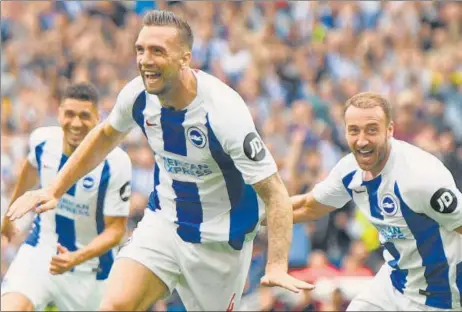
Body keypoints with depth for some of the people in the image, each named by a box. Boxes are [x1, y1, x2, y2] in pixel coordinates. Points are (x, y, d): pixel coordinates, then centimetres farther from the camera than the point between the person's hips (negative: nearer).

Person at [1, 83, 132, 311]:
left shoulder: (115, 163, -22)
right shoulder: (43, 140, -9)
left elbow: (115, 229, -17)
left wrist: (76, 258, -33)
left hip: (89, 268, -2)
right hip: (38, 253, 2)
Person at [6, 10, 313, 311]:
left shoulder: (223, 111, -28)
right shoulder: (138, 94, -12)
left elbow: (274, 192, -24)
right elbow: (106, 135, 13)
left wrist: (277, 266, -35)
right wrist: (54, 190, 11)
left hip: (220, 240, -4)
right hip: (163, 222, 4)